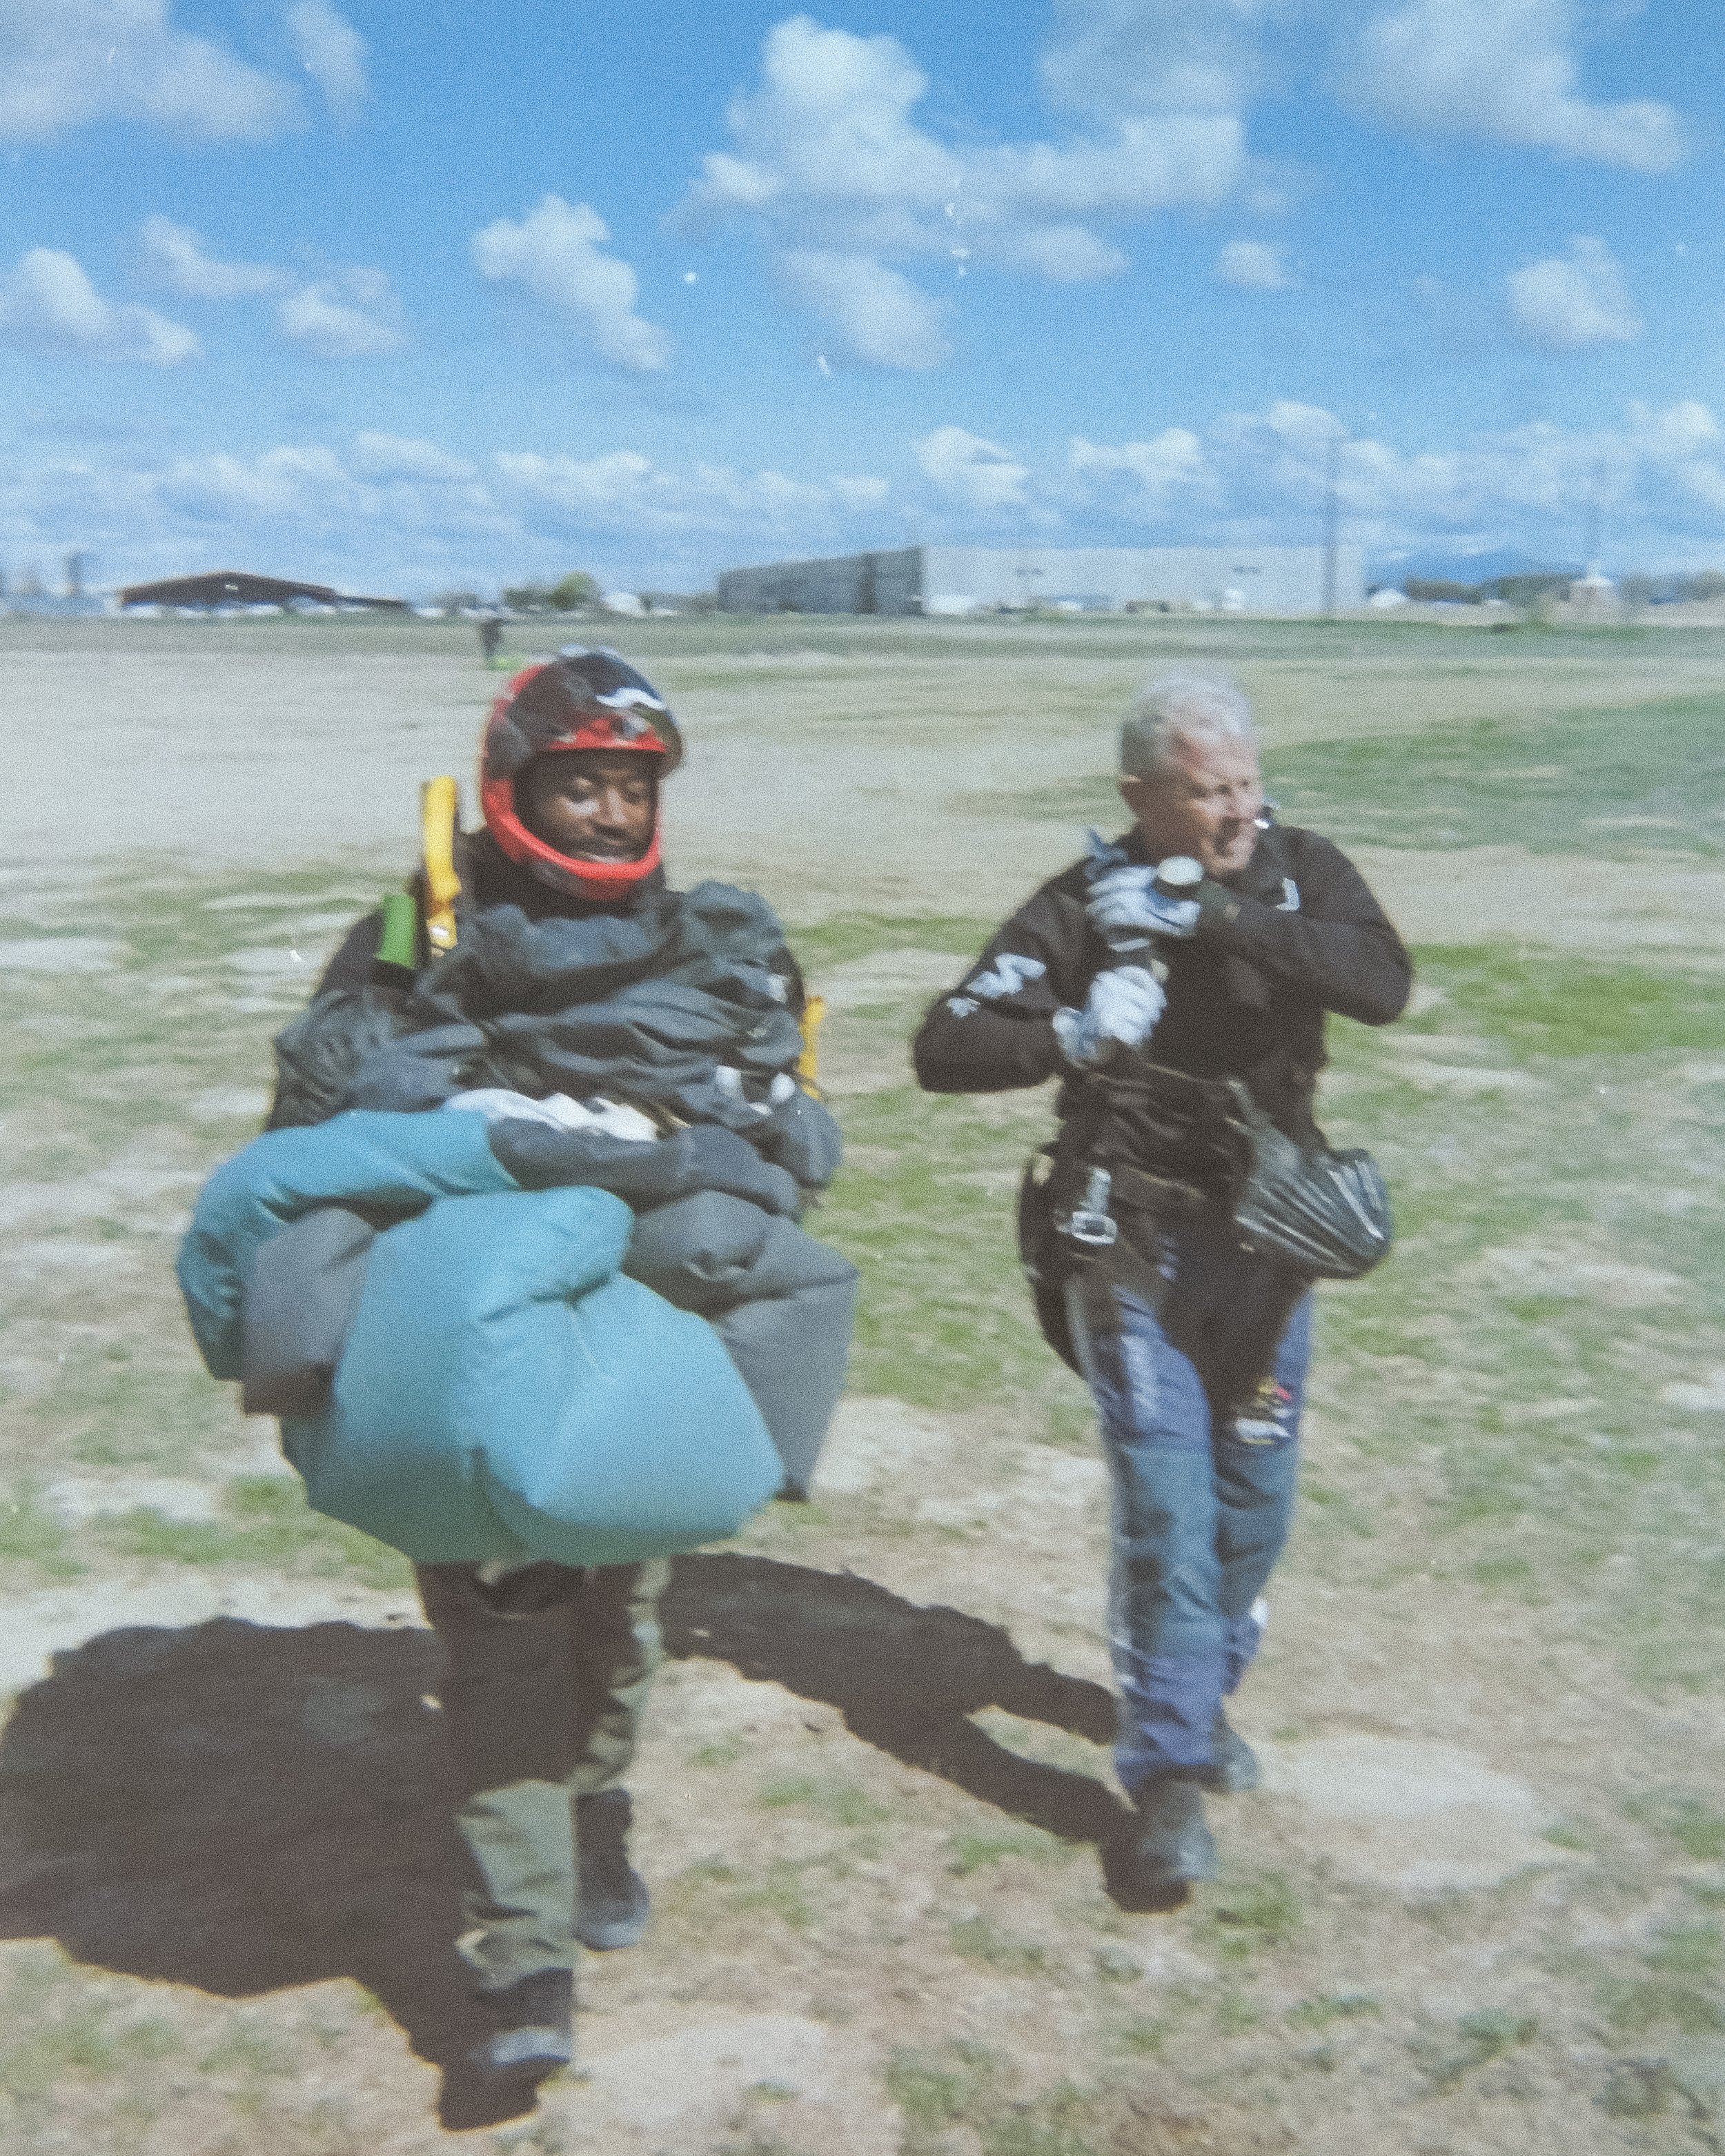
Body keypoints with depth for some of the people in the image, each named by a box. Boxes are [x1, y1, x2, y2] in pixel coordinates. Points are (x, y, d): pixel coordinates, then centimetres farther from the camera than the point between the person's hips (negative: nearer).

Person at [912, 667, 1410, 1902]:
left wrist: (1210, 919, -30)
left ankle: (1201, 1692, 38)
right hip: (1136, 1242, -3)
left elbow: (1383, 982, -24)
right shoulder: (1086, 906, -11)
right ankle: (1171, 1777, 4)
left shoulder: (1302, 873, -4)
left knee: (1256, 1497, 13)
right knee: (1165, 1504, -8)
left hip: (1267, 1236, 3)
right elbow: (946, 1047, -14)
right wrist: (1072, 1036, -31)